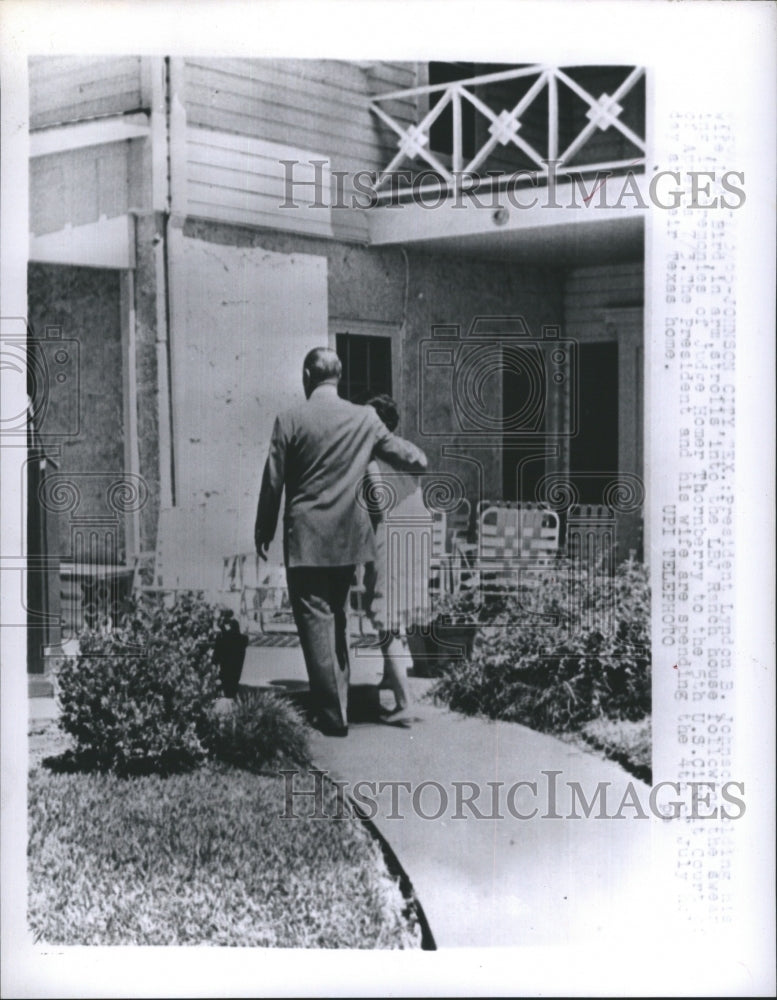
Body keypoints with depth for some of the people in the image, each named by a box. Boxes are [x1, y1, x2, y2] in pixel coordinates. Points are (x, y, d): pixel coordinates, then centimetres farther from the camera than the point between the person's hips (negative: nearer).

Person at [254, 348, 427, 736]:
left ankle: (333, 715, -2)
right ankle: (338, 701, 27)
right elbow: (413, 459, 6)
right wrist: (418, 457, 30)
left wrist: (264, 532, 8)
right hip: (348, 538, 4)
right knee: (338, 619, 18)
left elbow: (273, 482, -4)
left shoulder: (290, 420, -8)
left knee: (315, 621, -1)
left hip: (305, 539, -4)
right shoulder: (364, 419, 1)